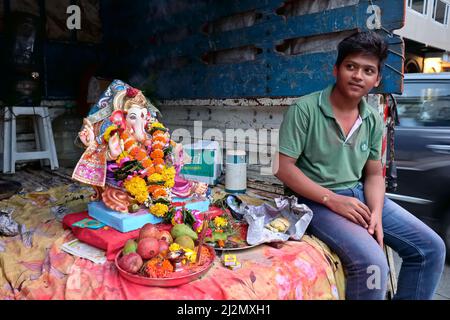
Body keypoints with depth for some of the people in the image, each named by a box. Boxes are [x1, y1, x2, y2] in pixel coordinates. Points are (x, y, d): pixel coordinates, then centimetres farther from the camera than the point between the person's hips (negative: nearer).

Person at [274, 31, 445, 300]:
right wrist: (331, 199, -20)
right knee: (372, 262, -26)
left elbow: (374, 174, 10)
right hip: (317, 199, -6)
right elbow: (283, 168, -14)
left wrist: (376, 212, -10)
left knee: (431, 247, 2)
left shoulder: (374, 120, 5)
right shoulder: (305, 109, -12)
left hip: (359, 194, 7)